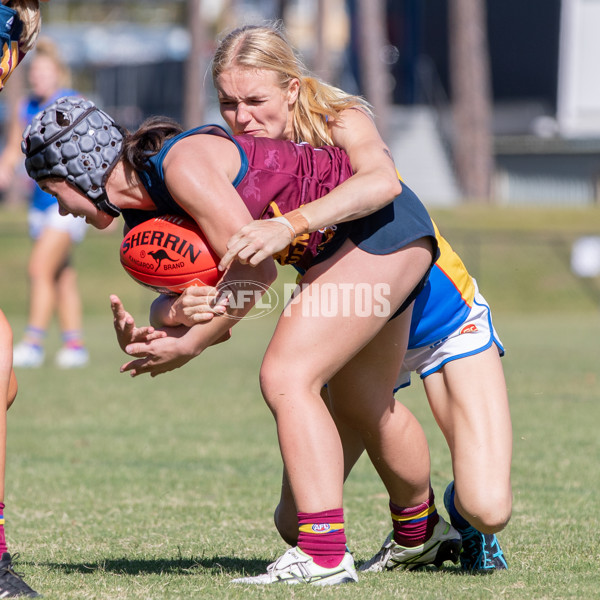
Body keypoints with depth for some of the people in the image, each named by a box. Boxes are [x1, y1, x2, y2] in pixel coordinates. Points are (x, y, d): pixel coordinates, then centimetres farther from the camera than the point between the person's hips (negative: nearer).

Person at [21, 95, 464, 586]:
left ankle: (324, 556, -21)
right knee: (362, 406, 23)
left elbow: (254, 272, -26)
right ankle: (422, 533, 45)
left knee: (286, 377, -19)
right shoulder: (141, 211, 3)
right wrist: (154, 325, -21)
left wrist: (191, 344, -20)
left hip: (383, 224, -10)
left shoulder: (182, 163, -26)